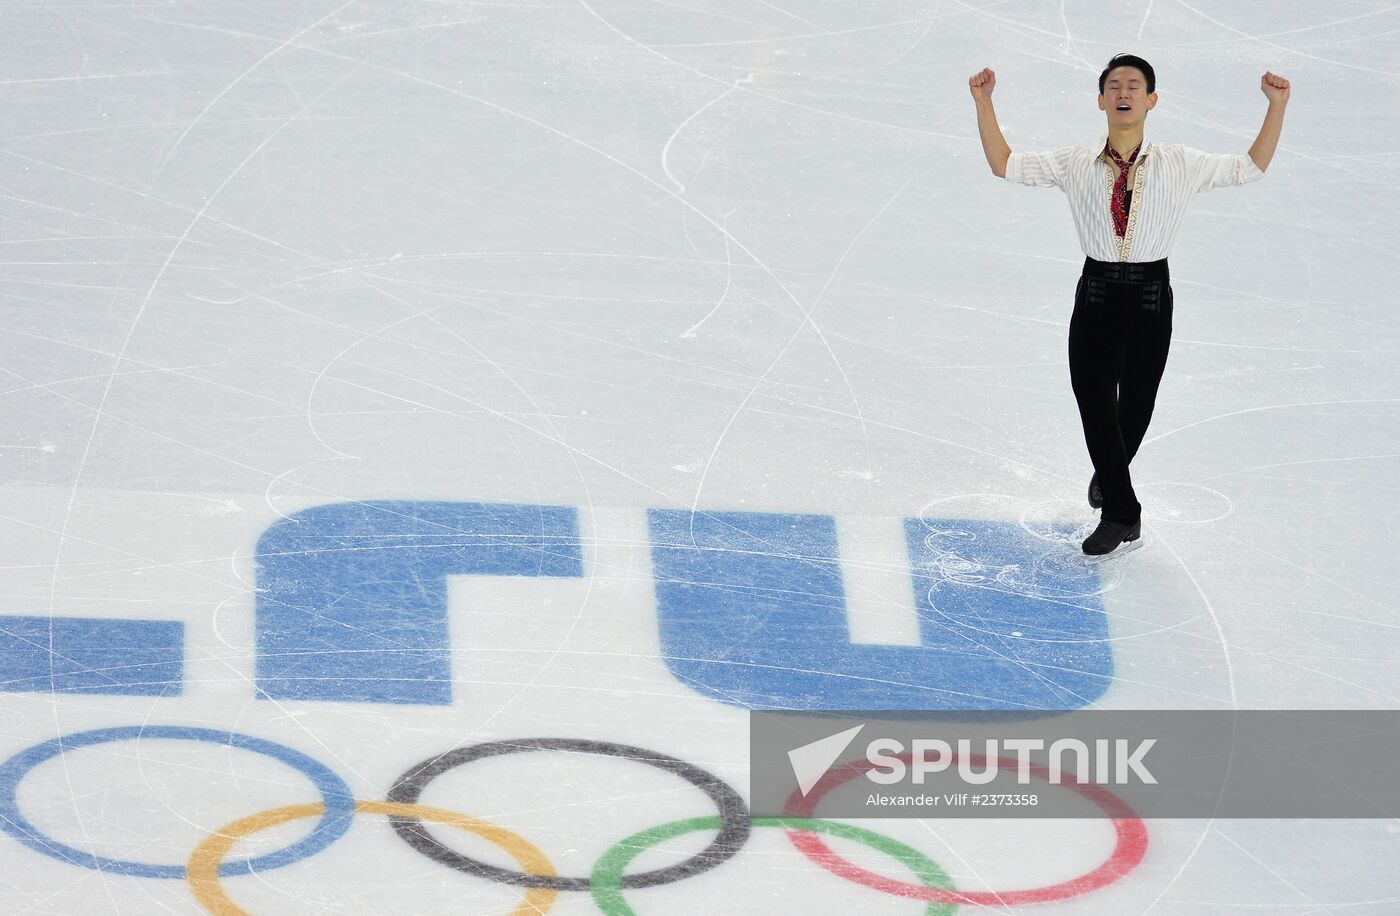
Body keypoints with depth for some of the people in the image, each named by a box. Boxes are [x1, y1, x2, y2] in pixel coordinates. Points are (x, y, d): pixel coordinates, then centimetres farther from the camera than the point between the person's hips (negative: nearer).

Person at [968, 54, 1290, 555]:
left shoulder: (1179, 165, 2)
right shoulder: (1074, 164, 3)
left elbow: (1251, 167, 8)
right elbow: (1004, 165, 8)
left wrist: (1277, 105, -1)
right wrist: (983, 102, 0)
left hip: (1151, 296, 0)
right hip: (1097, 293, 0)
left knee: (1136, 404, 10)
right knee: (1094, 401, -6)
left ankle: (1109, 475, 41)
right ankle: (1121, 513, 6)